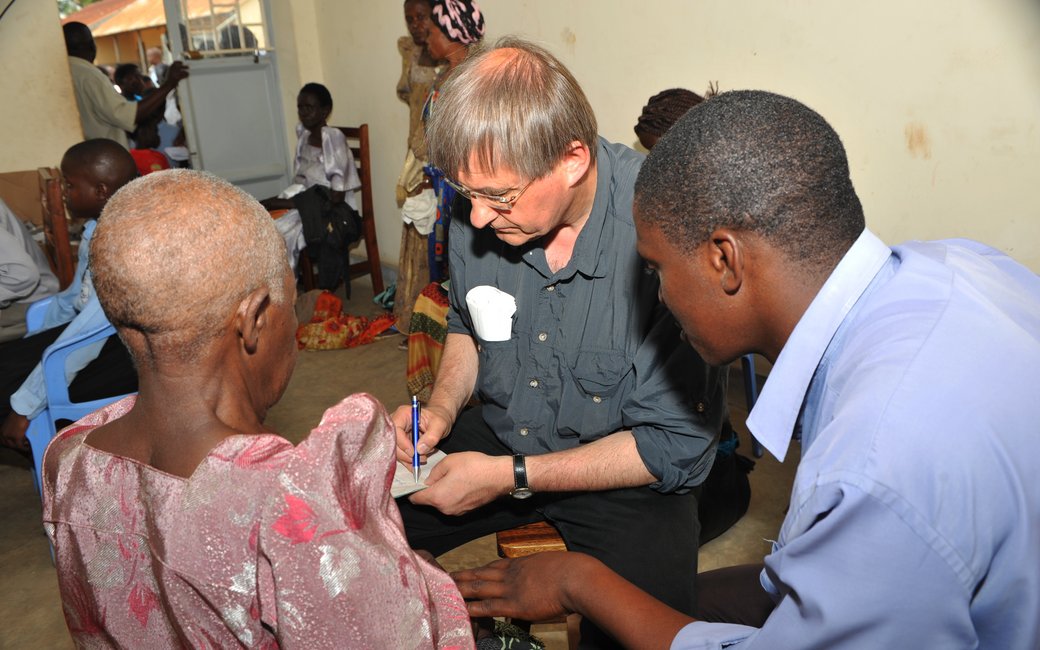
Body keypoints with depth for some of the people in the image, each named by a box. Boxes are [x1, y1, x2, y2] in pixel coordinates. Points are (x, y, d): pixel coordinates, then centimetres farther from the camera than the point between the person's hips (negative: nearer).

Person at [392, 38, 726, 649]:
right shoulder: (480, 207, -9)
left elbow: (675, 444, -20)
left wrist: (511, 477, -19)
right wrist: (443, 405, -6)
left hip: (627, 476, -4)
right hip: (499, 436, 5)